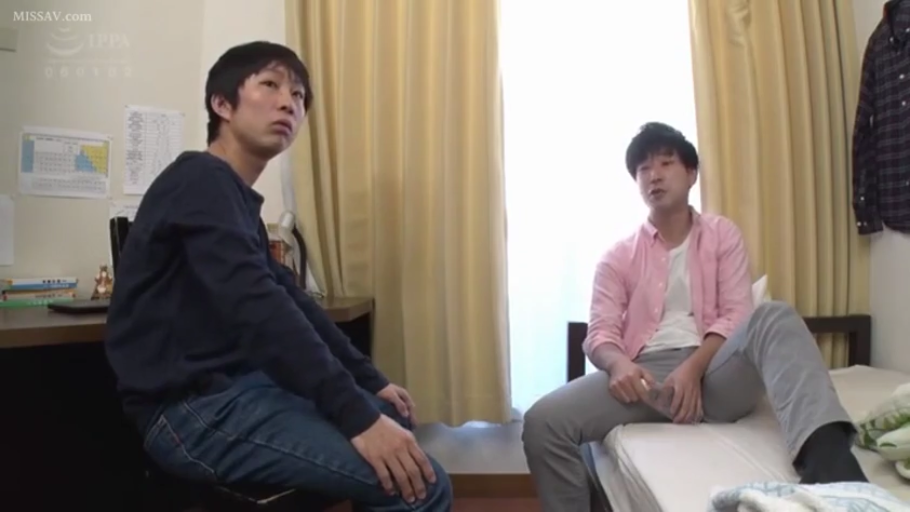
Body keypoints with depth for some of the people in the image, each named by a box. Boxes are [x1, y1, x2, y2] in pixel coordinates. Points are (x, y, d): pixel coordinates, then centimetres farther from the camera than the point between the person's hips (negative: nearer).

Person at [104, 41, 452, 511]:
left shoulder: (235, 197, 18)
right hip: (191, 408, -10)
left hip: (233, 387, 10)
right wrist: (356, 415, -30)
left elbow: (289, 300, 15)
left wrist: (370, 382, 10)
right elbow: (259, 308, -27)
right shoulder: (202, 179, -13)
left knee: (392, 417, 21)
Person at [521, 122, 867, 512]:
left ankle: (827, 461, -54)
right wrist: (618, 363, -21)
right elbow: (600, 333, 5)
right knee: (543, 422, -25)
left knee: (774, 317, -32)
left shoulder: (722, 235, 14)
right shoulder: (618, 256, 14)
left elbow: (736, 316, 2)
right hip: (647, 374, 1)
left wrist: (694, 367, -17)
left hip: (713, 370, 0)